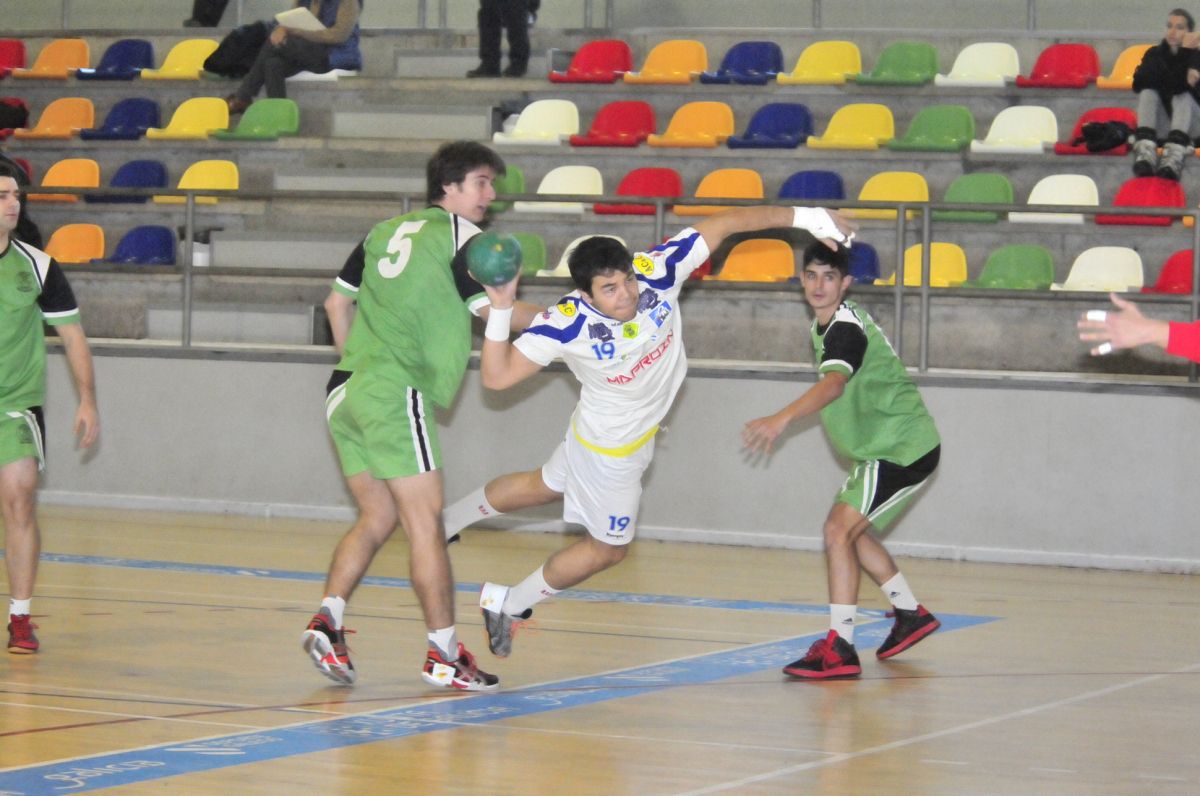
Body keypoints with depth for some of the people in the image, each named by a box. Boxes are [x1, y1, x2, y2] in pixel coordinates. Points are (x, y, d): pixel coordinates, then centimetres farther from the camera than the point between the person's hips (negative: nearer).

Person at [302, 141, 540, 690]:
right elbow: (496, 311, -4)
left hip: (346, 392, 8)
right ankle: (444, 654, -3)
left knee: (377, 517, 14)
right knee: (424, 523, -4)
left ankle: (327, 620, 0)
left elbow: (337, 303, 22)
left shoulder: (384, 232, 18)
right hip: (395, 394, -8)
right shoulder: (460, 235, -2)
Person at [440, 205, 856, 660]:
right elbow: (496, 376, -35)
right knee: (607, 549, 13)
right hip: (610, 449, -6)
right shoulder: (565, 324, -37)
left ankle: (447, 522, 53)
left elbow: (722, 224, -23)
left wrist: (805, 217, -23)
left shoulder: (656, 271, -28)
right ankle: (507, 605, 32)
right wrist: (500, 309, -48)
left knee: (544, 487, 30)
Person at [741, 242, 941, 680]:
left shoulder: (846, 329, -24)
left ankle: (839, 648, -21)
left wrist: (782, 419, -59)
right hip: (888, 446, 11)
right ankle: (910, 614, 35)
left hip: (902, 448, -11)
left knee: (839, 529, -19)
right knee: (851, 530, 22)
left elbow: (833, 384, -44)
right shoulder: (824, 325, 8)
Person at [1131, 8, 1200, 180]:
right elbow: (1139, 83, -16)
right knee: (1148, 92, -22)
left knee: (1183, 94, -28)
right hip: (1161, 126, 2)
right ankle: (1145, 152, -48)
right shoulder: (1154, 54, 5)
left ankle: (1174, 156, -55)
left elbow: (1180, 88, -22)